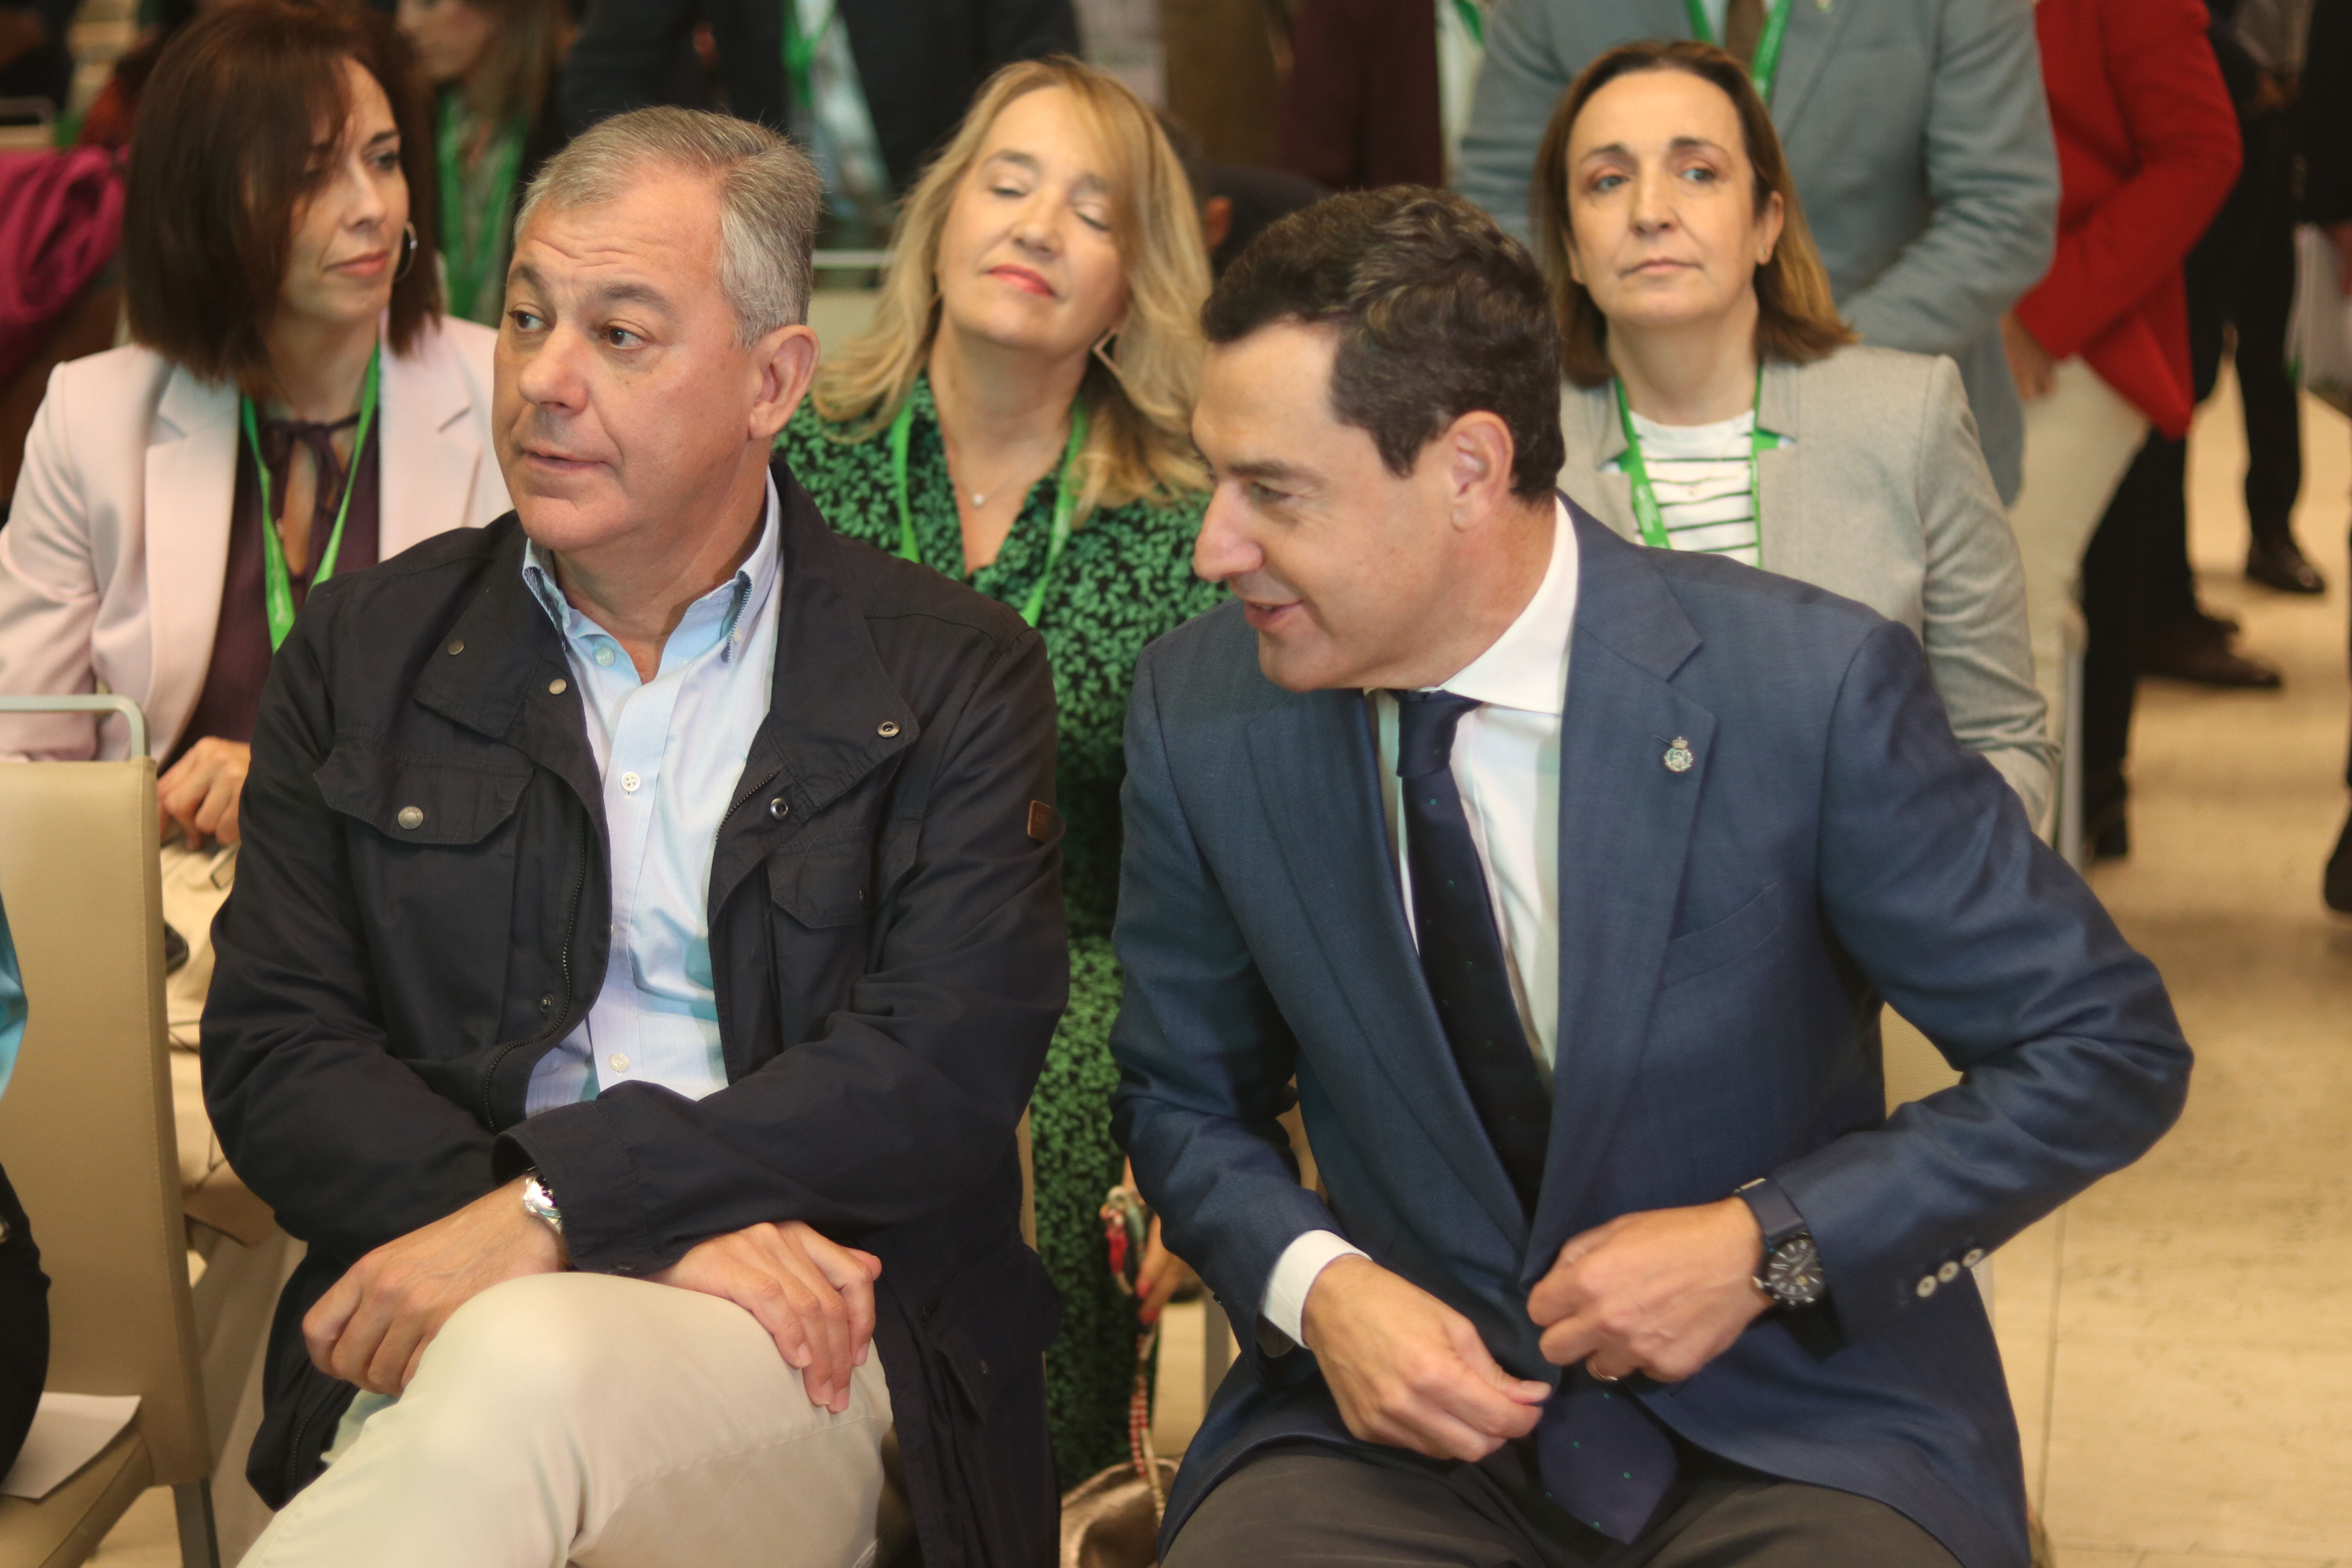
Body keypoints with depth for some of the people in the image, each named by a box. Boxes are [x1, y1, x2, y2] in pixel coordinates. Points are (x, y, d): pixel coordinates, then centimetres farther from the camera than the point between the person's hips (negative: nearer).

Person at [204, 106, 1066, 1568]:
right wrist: (670, 1230, -11)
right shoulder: (366, 652, 15)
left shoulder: (951, 676, 8)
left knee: (526, 1366, -37)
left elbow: (950, 1067, -4)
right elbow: (274, 1050, 5)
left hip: (806, 1356, -1)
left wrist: (558, 1204, -16)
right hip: (449, 1338, 1)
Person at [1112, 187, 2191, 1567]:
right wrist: (1318, 1286, -10)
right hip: (1403, 1401, 2)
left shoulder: (1810, 690, -15)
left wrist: (1764, 1245, -14)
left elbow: (2108, 1053, -6)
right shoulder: (1199, 716, -4)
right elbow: (1188, 1099, 11)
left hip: (1787, 1424, -1)